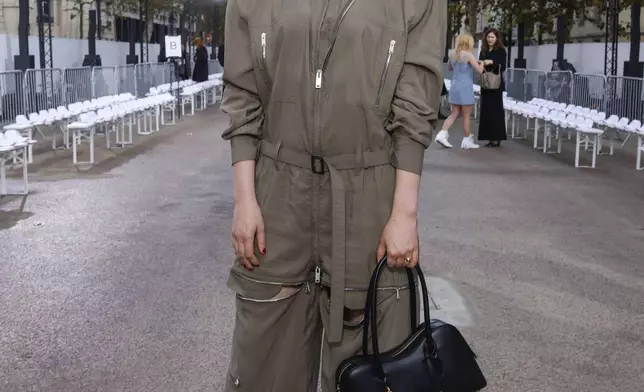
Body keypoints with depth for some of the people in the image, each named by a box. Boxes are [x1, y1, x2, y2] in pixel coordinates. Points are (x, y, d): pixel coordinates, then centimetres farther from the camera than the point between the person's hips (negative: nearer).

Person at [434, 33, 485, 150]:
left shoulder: (453, 54, 6)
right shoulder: (468, 55, -12)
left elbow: (449, 67, 23)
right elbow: (479, 70, -12)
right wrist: (482, 63, 7)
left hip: (454, 86, 6)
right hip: (465, 87, -6)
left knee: (454, 114, 13)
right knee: (466, 116, 4)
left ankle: (442, 134, -2)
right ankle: (467, 141, 11)